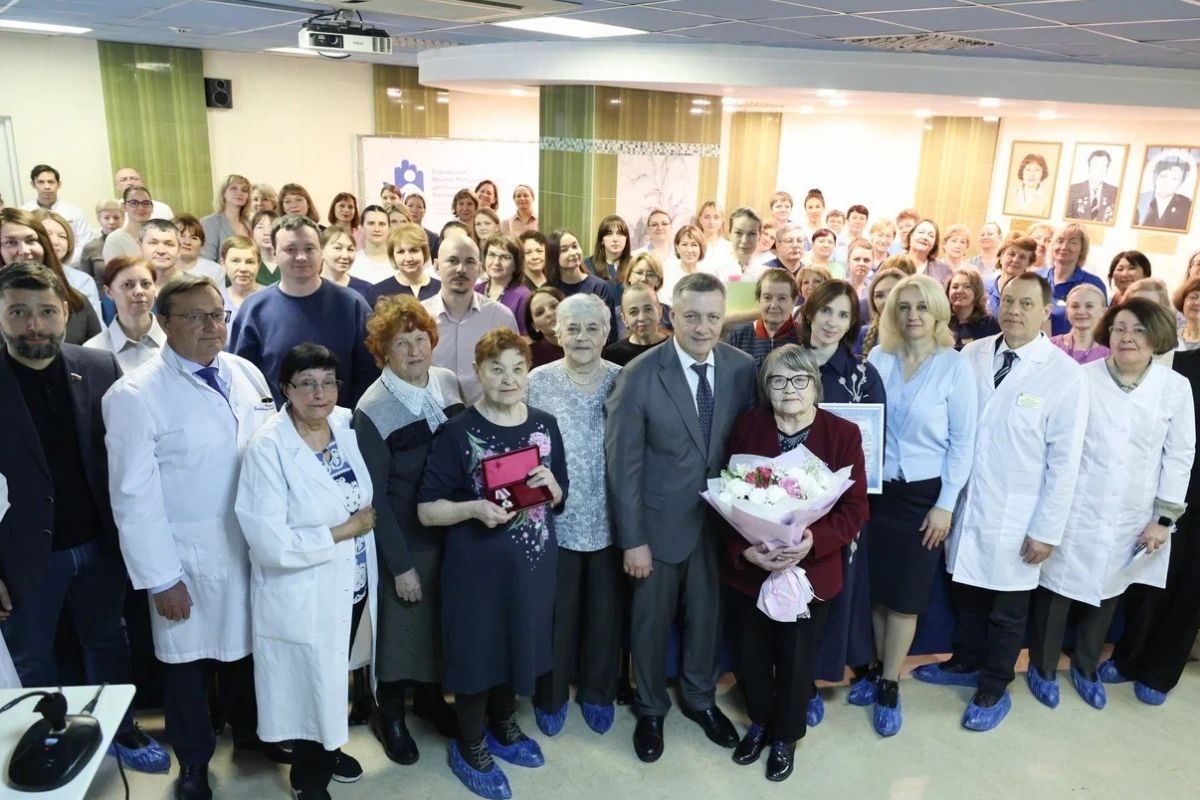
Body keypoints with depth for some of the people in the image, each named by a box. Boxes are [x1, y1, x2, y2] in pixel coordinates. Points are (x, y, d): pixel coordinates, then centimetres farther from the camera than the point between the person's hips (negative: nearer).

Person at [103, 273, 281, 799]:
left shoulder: (248, 374, 0)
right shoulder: (136, 395, -14)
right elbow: (134, 496, -14)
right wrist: (160, 577, -13)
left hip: (254, 543, 4)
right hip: (189, 555, -4)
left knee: (245, 643, 21)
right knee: (188, 658, 14)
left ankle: (249, 731, 47)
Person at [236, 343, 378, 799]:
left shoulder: (347, 425, -4)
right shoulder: (268, 447, -22)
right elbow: (270, 543, -26)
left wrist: (367, 521, -5)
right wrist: (347, 530, -19)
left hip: (352, 583, 6)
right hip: (301, 596, -5)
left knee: (336, 677, 24)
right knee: (309, 683, 14)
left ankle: (330, 750, 51)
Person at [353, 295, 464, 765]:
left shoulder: (449, 382, -3)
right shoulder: (372, 410, -19)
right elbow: (375, 496, -15)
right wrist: (400, 565, -13)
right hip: (406, 541, -5)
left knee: (443, 621, 21)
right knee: (402, 626, 12)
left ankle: (430, 696, 46)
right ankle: (389, 713, 38)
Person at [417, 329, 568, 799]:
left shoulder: (544, 426, 0)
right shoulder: (457, 432, -13)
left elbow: (560, 500, 8)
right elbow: (427, 510, -11)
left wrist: (550, 486, -14)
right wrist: (475, 508, -28)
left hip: (534, 561, 5)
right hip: (477, 566, -4)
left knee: (519, 646, 19)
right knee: (477, 653, 10)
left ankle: (502, 726, 45)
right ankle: (470, 745, 34)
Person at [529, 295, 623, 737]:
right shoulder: (538, 382, -5)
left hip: (609, 521, 1)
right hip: (555, 520, -1)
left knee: (605, 612, 15)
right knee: (555, 612, 11)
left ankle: (598, 692, 39)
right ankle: (550, 695, 35)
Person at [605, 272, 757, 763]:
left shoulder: (743, 368, -8)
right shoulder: (639, 376, -19)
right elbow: (623, 464, -15)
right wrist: (632, 540, -14)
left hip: (721, 518, 3)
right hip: (660, 521, -3)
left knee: (707, 613, 21)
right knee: (651, 620, 16)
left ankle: (700, 698, 46)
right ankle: (651, 709, 41)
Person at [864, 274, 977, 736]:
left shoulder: (955, 366, -7)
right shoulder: (878, 358, 0)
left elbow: (963, 440, -6)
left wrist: (945, 504, -8)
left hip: (924, 493, -2)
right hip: (876, 489, 2)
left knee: (906, 594, 6)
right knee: (873, 587, 10)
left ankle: (889, 686, 22)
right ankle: (875, 668, 30)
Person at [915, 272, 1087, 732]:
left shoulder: (1066, 376, -12)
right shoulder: (972, 355, -2)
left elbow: (1065, 461, -10)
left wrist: (1047, 528, -10)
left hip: (1018, 516, -3)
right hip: (967, 503, 4)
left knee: (1007, 609, 13)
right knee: (965, 592, 20)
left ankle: (994, 690, 33)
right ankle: (965, 663, 43)